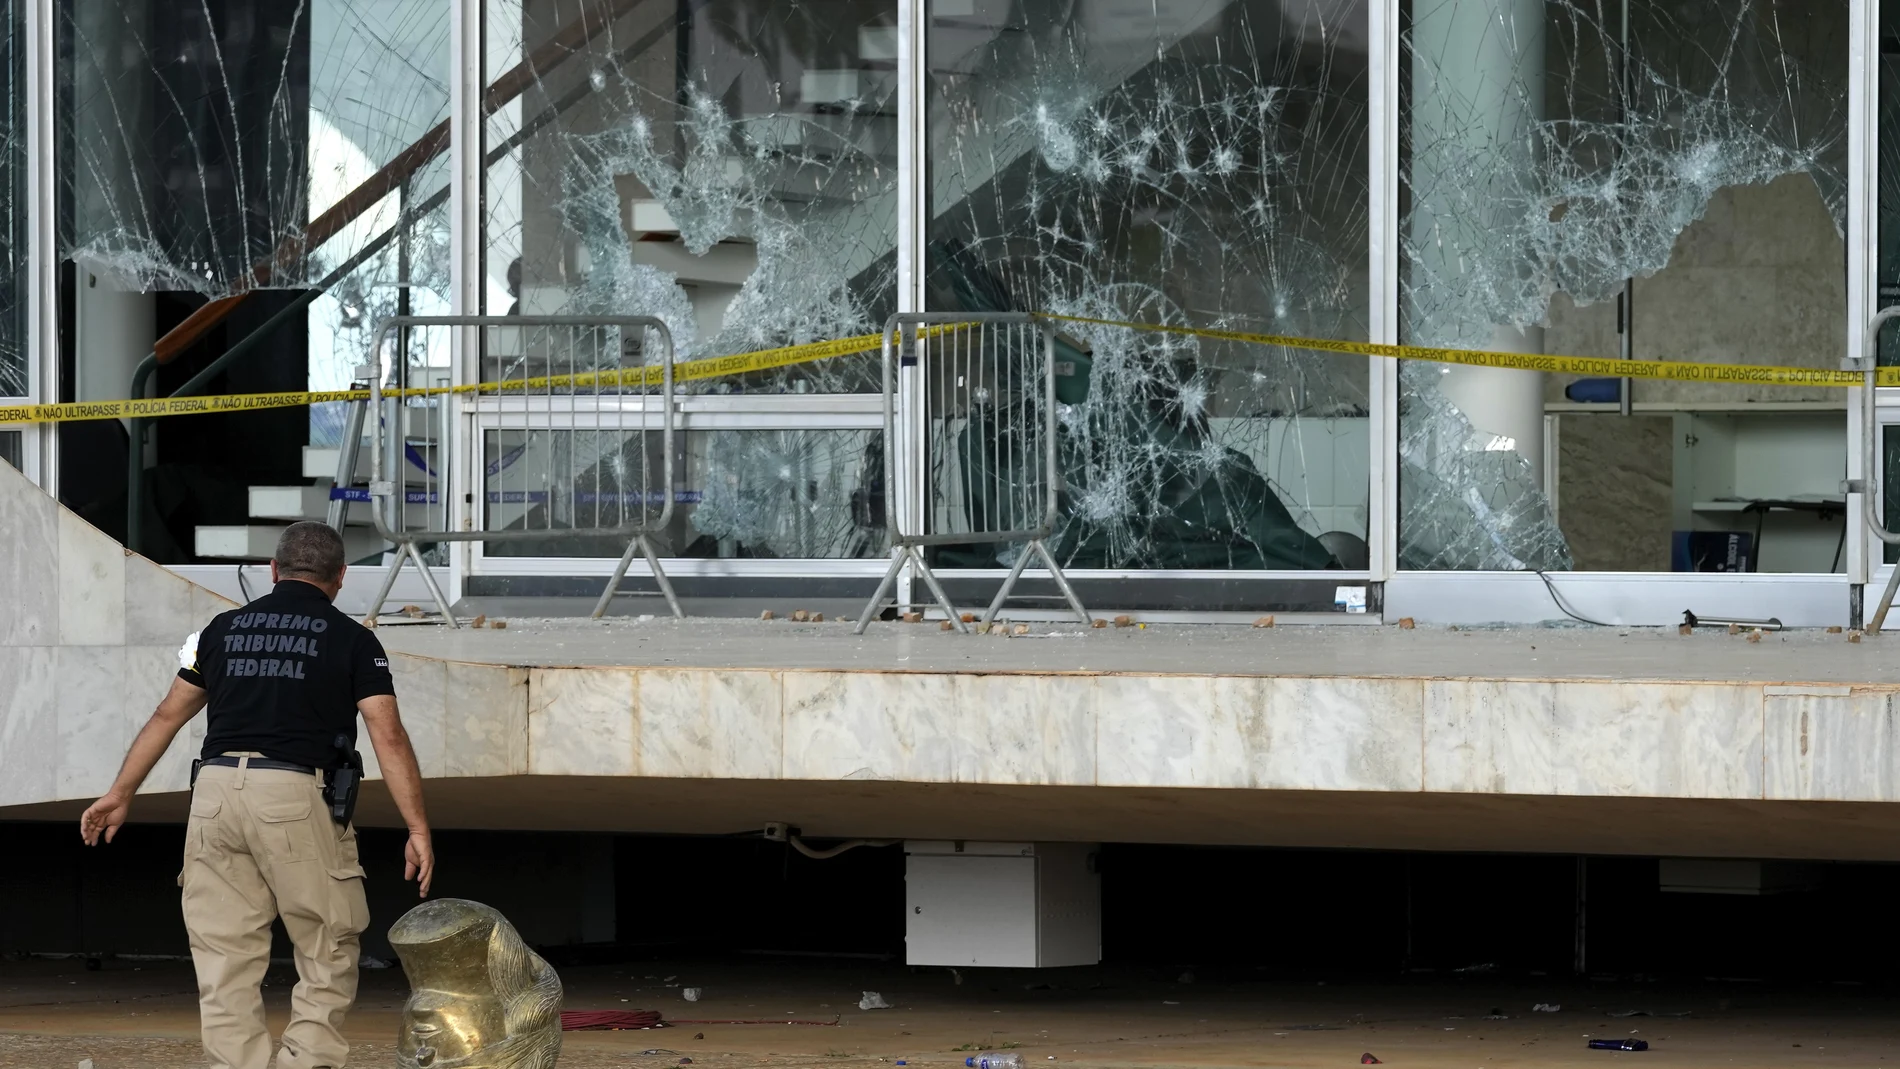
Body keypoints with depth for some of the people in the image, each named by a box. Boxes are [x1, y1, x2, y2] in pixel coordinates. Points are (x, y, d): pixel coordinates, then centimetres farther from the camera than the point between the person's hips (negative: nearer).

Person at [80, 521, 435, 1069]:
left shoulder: (224, 629, 16)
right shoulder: (351, 639, 5)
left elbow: (168, 716, 21)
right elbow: (388, 738, -3)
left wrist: (120, 794, 29)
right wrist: (418, 829, -4)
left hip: (216, 791, 4)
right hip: (296, 797, -4)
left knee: (225, 960, 6)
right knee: (328, 952, 6)